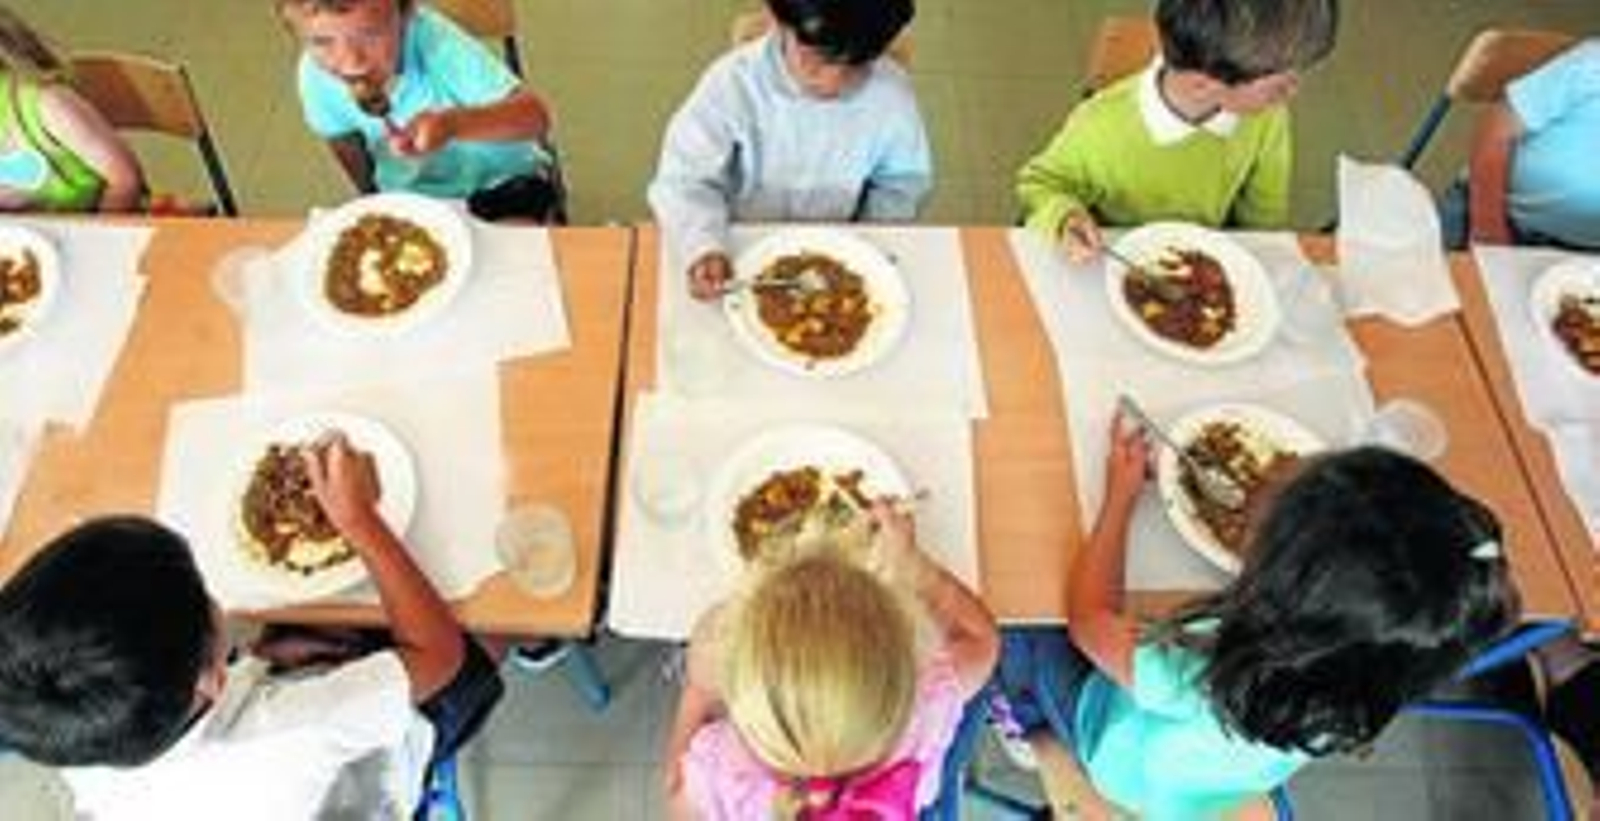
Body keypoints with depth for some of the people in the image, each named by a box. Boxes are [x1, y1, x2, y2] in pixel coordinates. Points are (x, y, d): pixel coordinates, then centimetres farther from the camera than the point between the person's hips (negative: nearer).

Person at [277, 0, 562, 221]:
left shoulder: (434, 42, -32)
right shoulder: (314, 76, -19)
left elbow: (535, 116, -41)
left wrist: (453, 123, -57)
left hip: (497, 179, -3)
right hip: (408, 194, 4)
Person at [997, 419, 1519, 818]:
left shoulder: (1198, 685, -49)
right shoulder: (1385, 672, -36)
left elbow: (1088, 620, -28)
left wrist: (1121, 496, -19)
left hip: (1129, 769, -4)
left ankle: (1027, 718, 46)